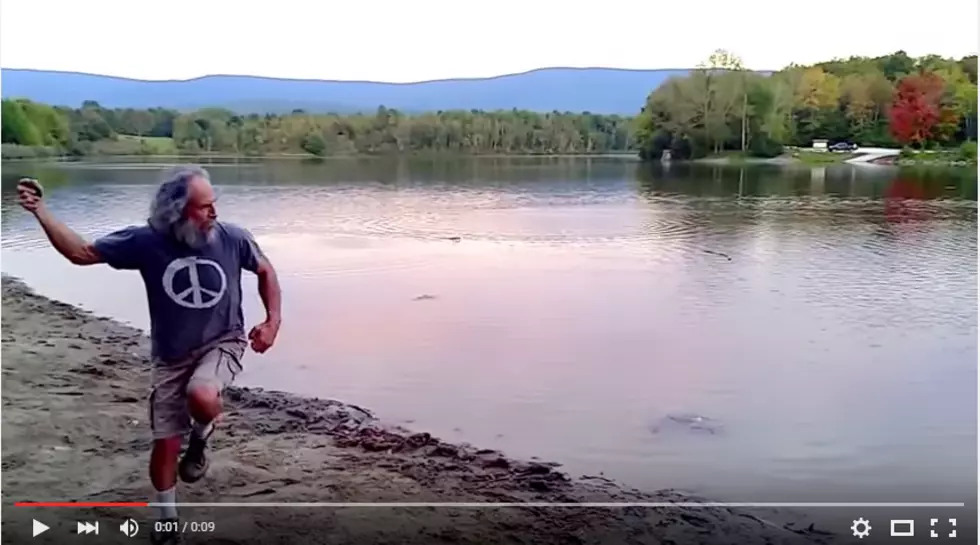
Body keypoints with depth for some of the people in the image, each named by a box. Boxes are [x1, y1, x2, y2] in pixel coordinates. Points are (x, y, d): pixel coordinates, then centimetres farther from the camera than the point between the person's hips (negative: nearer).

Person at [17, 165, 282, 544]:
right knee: (165, 445, 6)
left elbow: (266, 272, 3)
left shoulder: (232, 238, -14)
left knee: (202, 396, -34)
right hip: (171, 357, 1)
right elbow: (81, 253, -5)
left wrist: (273, 321, -6)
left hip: (222, 344, -1)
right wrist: (41, 211, -14)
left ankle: (200, 436, 4)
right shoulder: (146, 242, -14)